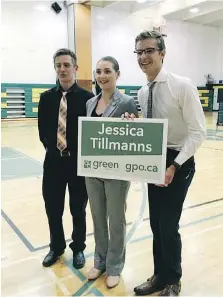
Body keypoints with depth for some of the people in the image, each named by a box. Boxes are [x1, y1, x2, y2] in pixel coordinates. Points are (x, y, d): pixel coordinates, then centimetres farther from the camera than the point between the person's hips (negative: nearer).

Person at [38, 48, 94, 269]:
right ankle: (56, 247, 38)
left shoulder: (87, 98, -6)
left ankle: (78, 249, 35)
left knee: (78, 210, 12)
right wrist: (52, 147, 1)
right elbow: (42, 130, 9)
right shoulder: (46, 98, 4)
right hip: (53, 161, 3)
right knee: (53, 209, 14)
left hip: (79, 161, -3)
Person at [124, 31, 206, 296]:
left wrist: (175, 166, -22)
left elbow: (198, 132, -16)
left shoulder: (182, 86, -14)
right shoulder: (142, 94, 6)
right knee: (156, 224, 15)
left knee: (168, 226, 0)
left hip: (178, 163, -6)